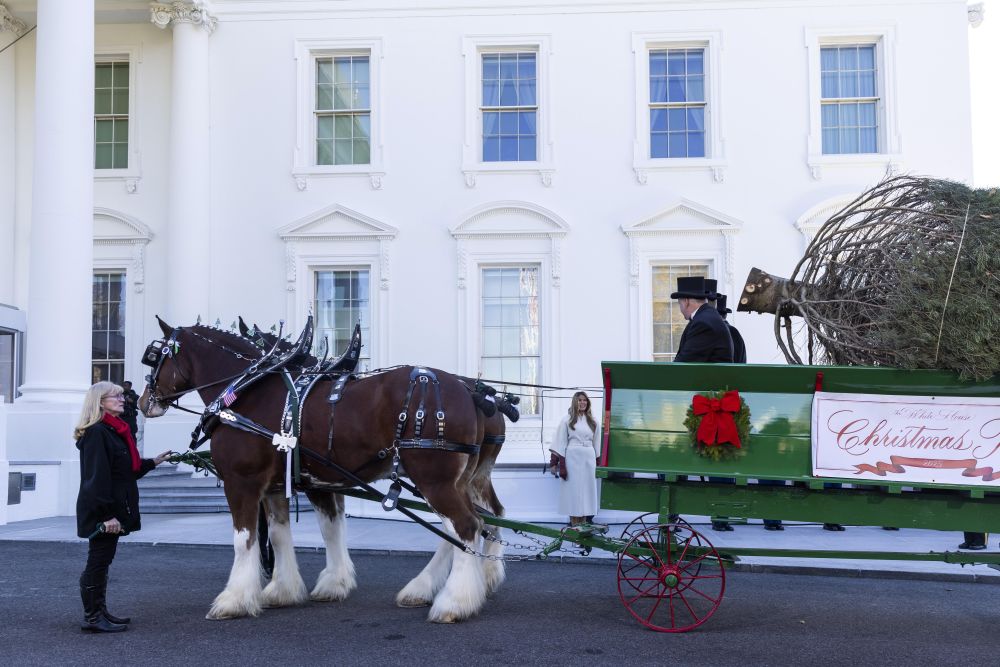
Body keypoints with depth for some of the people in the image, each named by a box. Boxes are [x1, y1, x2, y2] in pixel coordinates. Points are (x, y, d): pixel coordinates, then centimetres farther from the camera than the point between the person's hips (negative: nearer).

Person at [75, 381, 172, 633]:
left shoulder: (115, 430, 16)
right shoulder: (97, 432, -16)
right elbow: (97, 476, -22)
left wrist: (153, 462, 22)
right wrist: (107, 514, -25)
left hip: (114, 509, 10)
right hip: (102, 511, -10)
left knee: (102, 561, 15)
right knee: (98, 560, -3)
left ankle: (100, 612, 23)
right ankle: (92, 617, 5)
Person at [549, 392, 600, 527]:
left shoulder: (592, 421, 12)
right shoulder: (568, 419, 1)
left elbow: (595, 441, 15)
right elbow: (561, 441, -3)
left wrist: (597, 461, 11)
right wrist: (557, 462, -10)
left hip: (588, 458, 4)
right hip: (572, 457, -4)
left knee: (587, 488, 5)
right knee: (573, 488, -1)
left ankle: (584, 520, 11)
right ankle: (574, 521, 3)